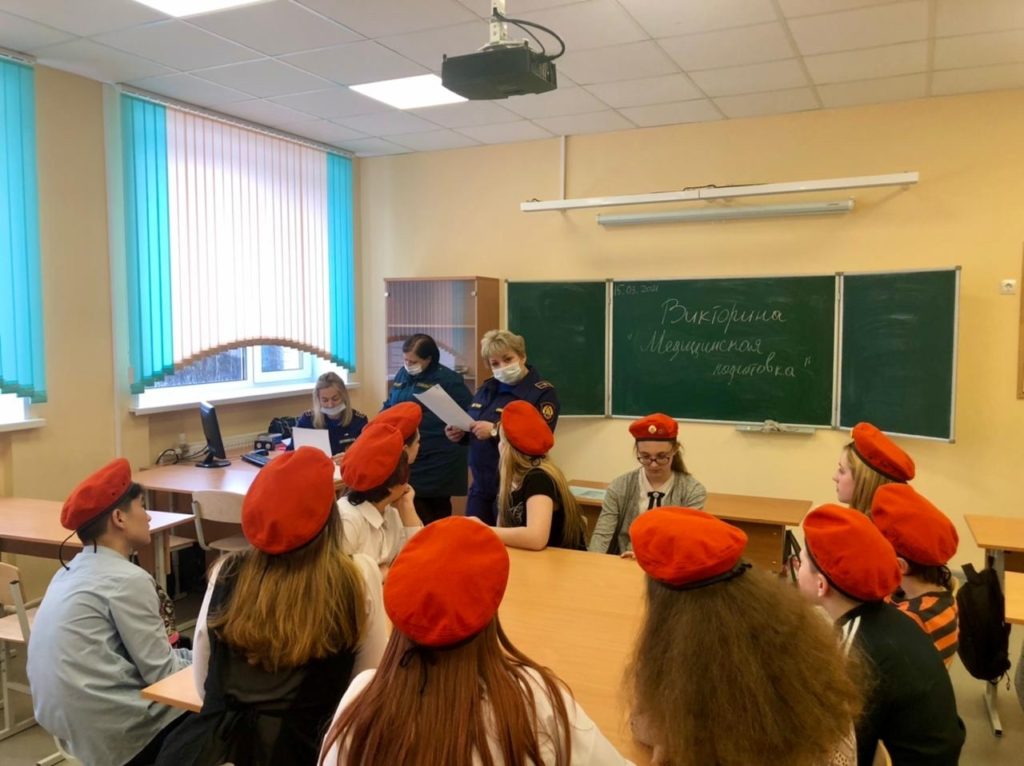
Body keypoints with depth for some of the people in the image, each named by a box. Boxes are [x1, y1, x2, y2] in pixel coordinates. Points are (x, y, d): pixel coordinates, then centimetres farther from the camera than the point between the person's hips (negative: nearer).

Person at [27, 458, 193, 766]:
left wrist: (191, 654, 9)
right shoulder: (126, 580, -17)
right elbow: (162, 673, -14)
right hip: (112, 734, -9)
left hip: (67, 719, 9)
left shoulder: (71, 571, 10)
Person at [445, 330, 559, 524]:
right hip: (481, 488, 7)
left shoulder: (542, 393, -10)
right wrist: (460, 434, 0)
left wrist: (496, 431, -25)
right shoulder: (486, 389, 11)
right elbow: (474, 430, 21)